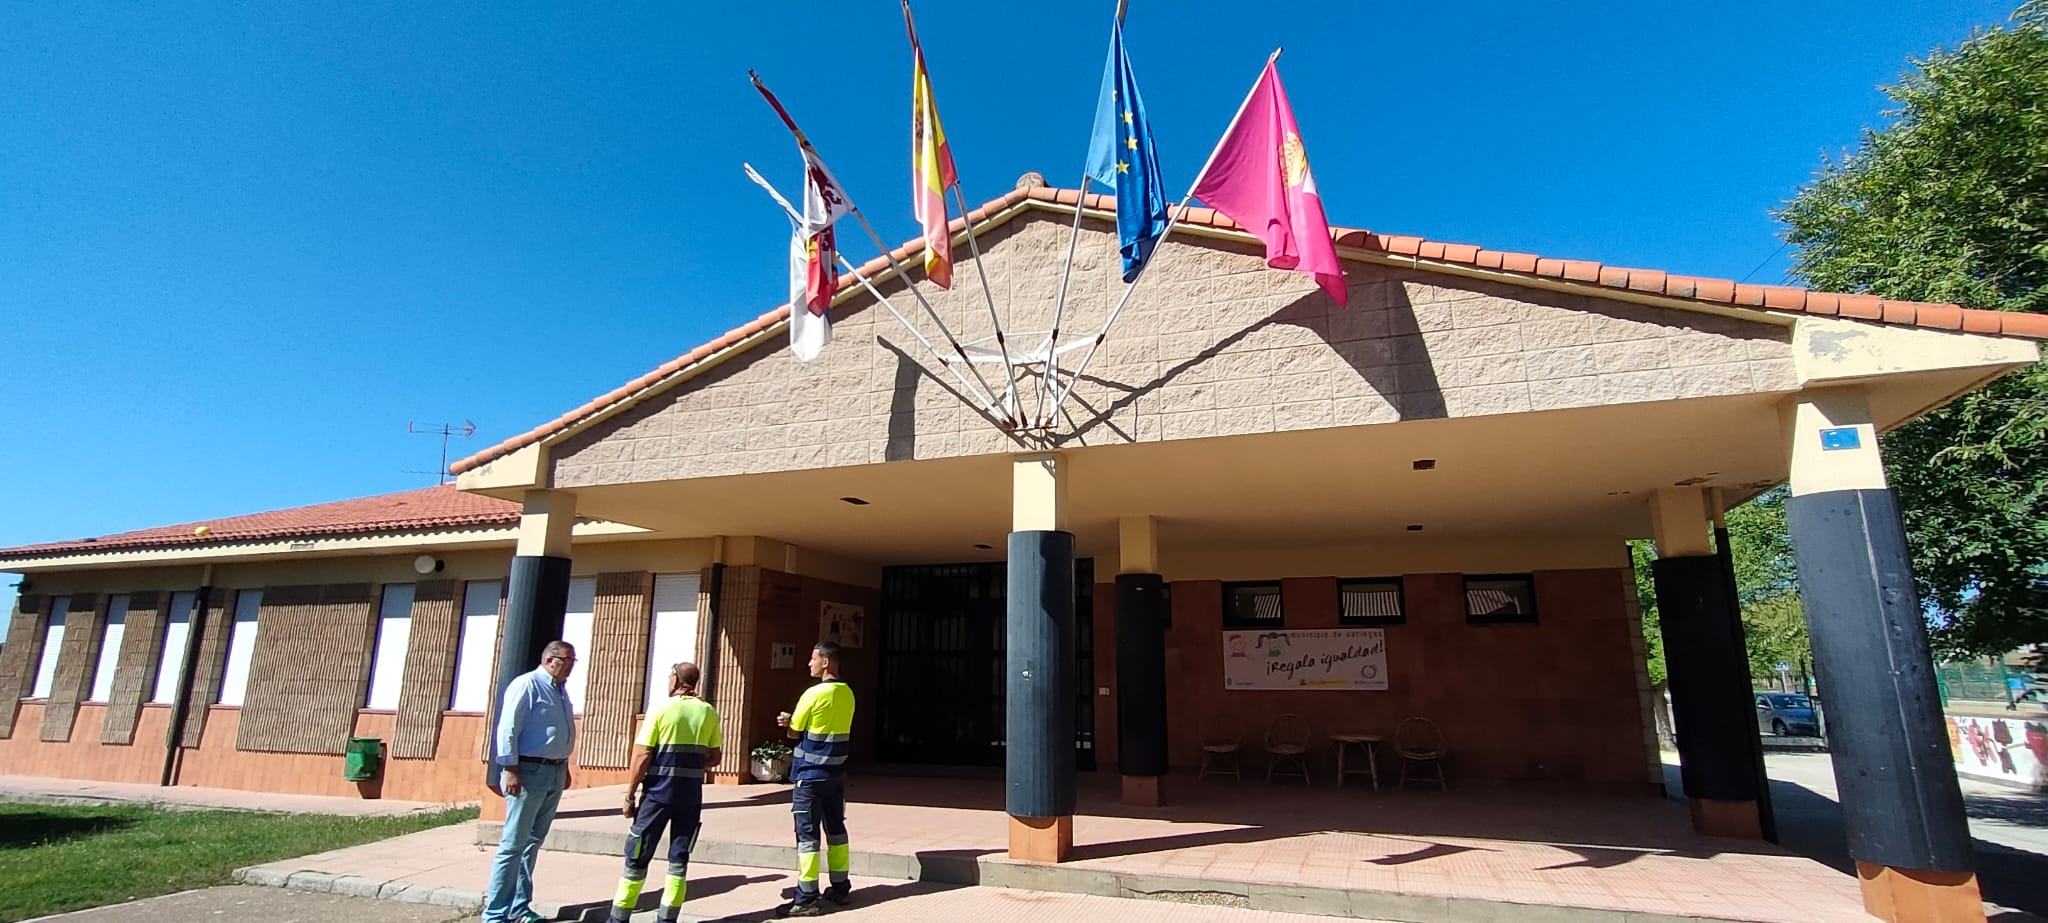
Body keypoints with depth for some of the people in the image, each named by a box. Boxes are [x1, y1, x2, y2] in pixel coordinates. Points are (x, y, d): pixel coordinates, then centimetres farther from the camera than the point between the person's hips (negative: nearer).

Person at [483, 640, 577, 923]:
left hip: (555, 773, 9)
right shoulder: (527, 685, -13)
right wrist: (510, 770, -20)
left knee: (533, 842, 15)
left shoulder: (561, 690, 13)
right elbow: (507, 729, -17)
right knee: (513, 844, -3)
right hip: (529, 772, -8)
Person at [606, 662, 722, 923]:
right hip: (691, 795, 3)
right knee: (679, 859, 10)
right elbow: (714, 756, 8)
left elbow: (642, 757, -9)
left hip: (658, 792, -2)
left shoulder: (661, 710, -7)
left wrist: (629, 796, -1)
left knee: (638, 857, 8)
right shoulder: (708, 713, 3)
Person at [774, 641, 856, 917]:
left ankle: (807, 898, 1)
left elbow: (794, 732, -7)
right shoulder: (848, 694, 6)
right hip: (836, 773, 7)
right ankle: (840, 888, 23)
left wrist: (788, 722, 16)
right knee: (836, 830, 14)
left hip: (811, 775, -7)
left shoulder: (813, 694, -17)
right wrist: (793, 720, 6)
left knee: (807, 835, -2)